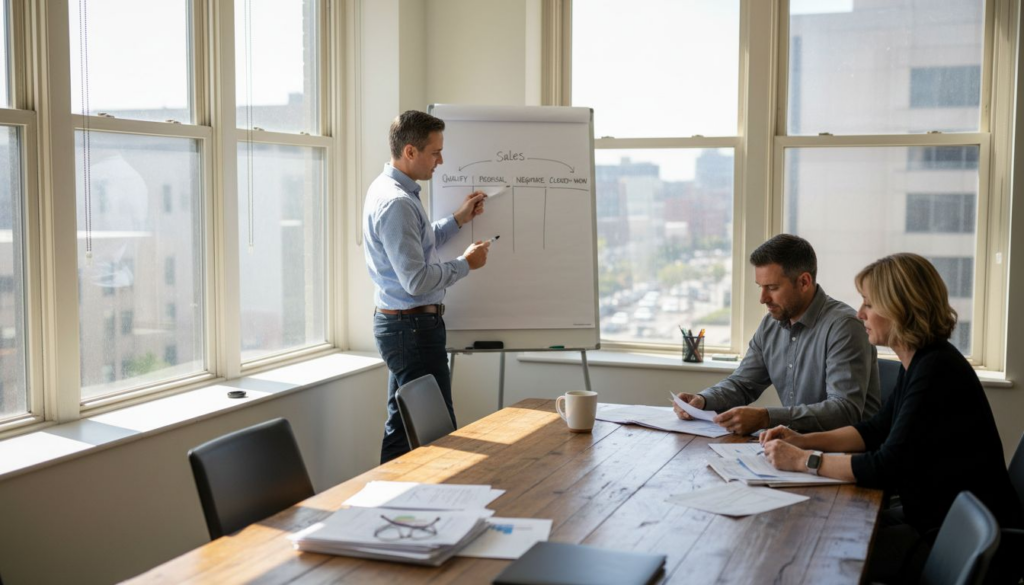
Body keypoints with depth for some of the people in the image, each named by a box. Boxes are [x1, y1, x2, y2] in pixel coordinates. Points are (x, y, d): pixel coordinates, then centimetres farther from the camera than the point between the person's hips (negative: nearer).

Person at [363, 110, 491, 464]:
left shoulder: (387, 188, 11)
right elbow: (417, 279, -25)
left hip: (398, 324, 11)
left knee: (403, 423, 16)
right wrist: (466, 264, -13)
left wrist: (459, 219, 17)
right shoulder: (396, 202, -22)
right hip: (413, 327, -11)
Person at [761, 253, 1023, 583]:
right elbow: (877, 429, 17)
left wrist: (802, 461, -19)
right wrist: (803, 441, 4)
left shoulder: (936, 370, -24)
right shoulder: (919, 361, 6)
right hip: (934, 515, 9)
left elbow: (887, 468, -26)